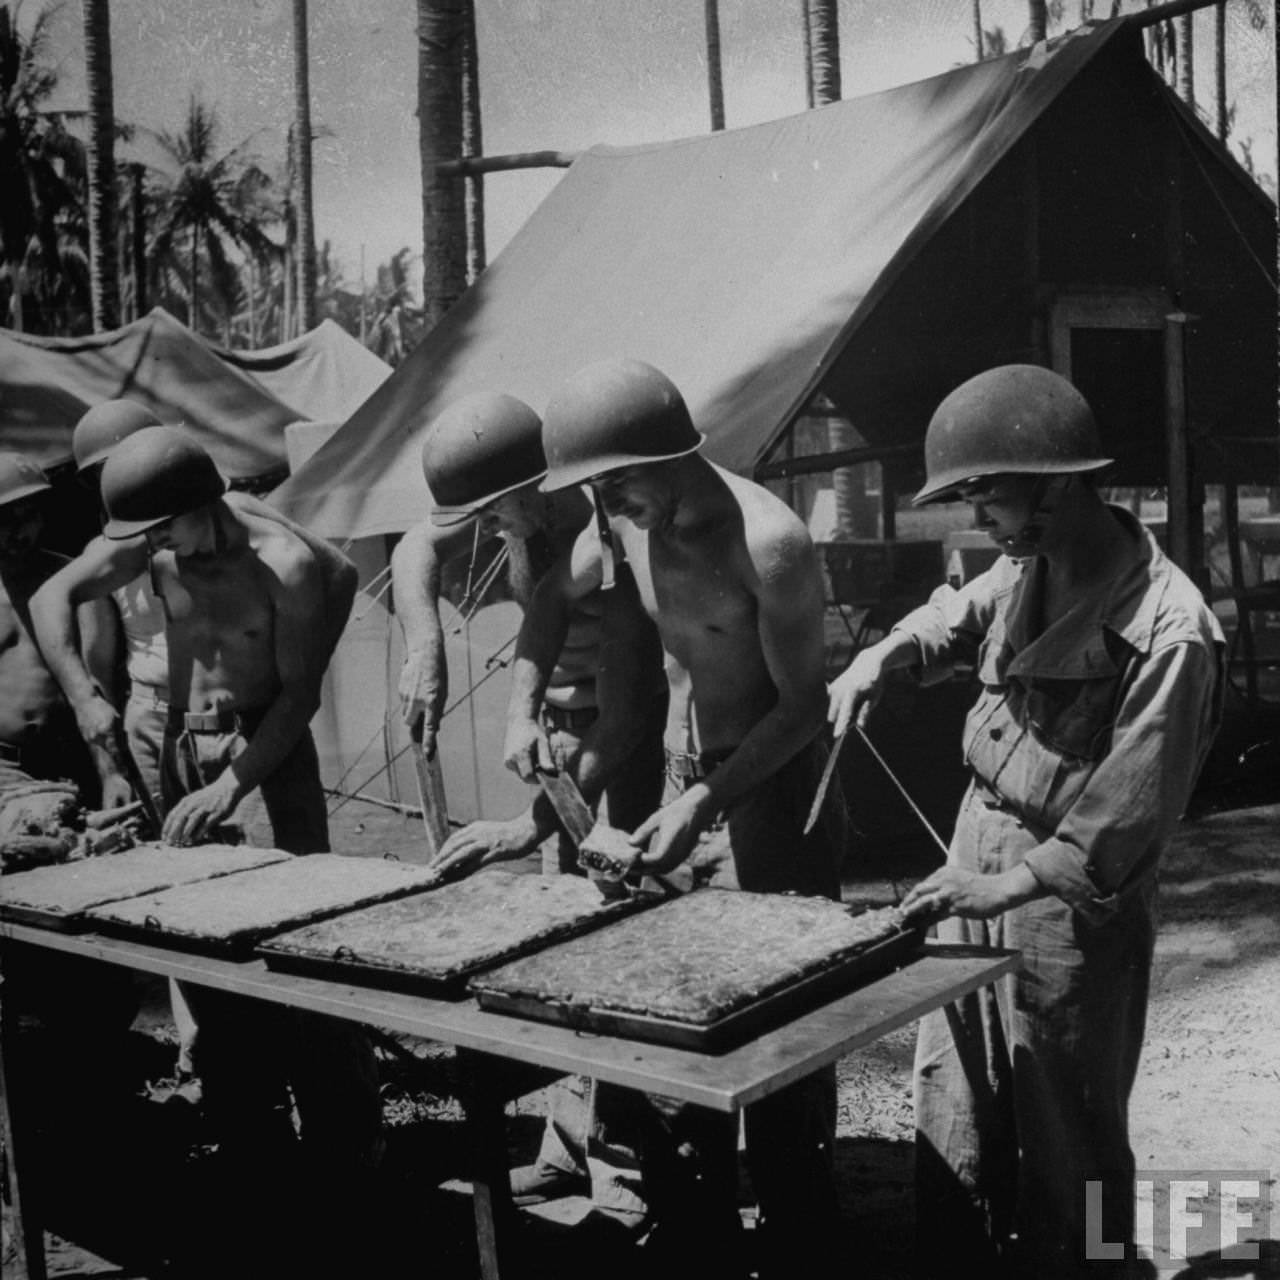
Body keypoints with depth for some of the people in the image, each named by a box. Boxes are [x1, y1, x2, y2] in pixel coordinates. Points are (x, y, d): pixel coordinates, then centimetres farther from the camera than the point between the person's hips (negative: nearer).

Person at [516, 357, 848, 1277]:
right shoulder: (627, 519, -2)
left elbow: (804, 704, -18)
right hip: (685, 785, 8)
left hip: (774, 790, -7)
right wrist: (522, 706, 3)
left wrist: (706, 803, -24)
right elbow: (556, 596, 15)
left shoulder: (768, 544, -25)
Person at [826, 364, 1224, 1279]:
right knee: (952, 1131, 18)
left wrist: (1008, 885, -22)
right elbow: (958, 615, 22)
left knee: (1067, 1151, 11)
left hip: (1068, 913, -7)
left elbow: (1124, 825, -21)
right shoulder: (1026, 570, 0)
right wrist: (883, 657, 4)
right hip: (976, 868, 7)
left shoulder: (1168, 634, -24)